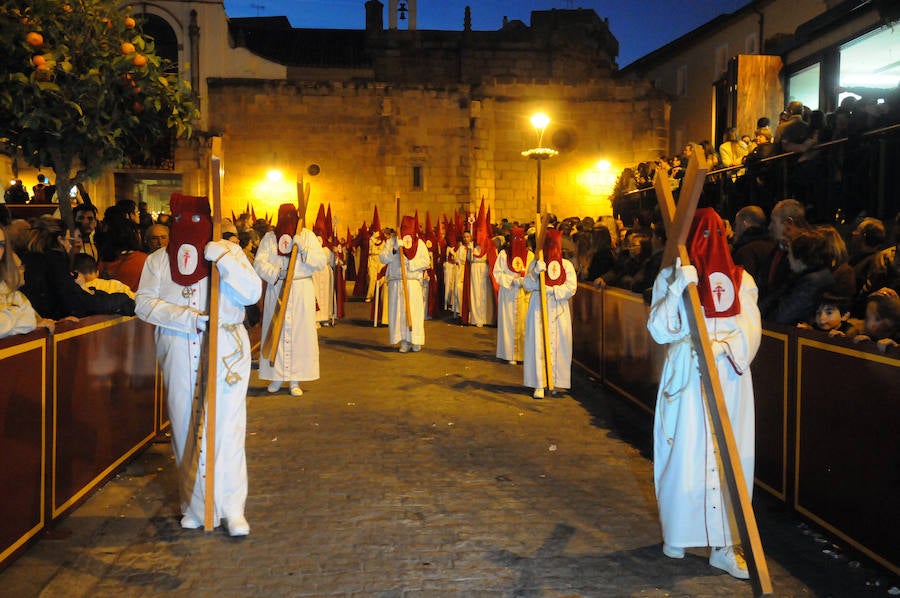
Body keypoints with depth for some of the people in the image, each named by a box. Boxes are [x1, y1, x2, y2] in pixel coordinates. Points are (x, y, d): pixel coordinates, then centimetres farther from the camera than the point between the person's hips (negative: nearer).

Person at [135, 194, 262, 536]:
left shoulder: (228, 251, 6)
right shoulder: (158, 260, 11)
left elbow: (253, 293, -5)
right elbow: (144, 303, -1)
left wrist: (224, 260, -17)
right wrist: (187, 318, -14)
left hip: (226, 351, -2)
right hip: (179, 353, 2)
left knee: (227, 427, -4)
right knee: (186, 429, 4)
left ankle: (232, 508, 4)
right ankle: (195, 505, 16)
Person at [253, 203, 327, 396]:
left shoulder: (307, 235, 7)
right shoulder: (269, 237, 8)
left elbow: (321, 262, -2)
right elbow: (259, 263, -3)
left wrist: (303, 249, -16)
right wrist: (277, 273, -18)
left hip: (302, 291, -1)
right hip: (276, 291, 1)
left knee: (300, 333, -2)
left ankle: (295, 380, 3)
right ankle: (276, 376, 10)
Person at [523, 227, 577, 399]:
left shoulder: (566, 265, 5)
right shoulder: (536, 263, 4)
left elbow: (571, 287, -5)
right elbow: (527, 285, -2)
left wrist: (552, 290, -16)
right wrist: (535, 272, -18)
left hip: (559, 310, 1)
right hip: (538, 309, -1)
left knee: (558, 345, 1)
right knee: (538, 345, -4)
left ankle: (555, 381, 12)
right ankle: (539, 384, -2)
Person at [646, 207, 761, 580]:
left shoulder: (741, 280, 8)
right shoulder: (671, 277, 2)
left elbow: (750, 332, 0)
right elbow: (660, 331, -9)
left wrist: (723, 346, -19)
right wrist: (677, 288, -21)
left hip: (730, 381, 2)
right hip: (687, 382, -2)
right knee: (683, 458, 2)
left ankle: (724, 545, 10)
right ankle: (675, 535, 21)